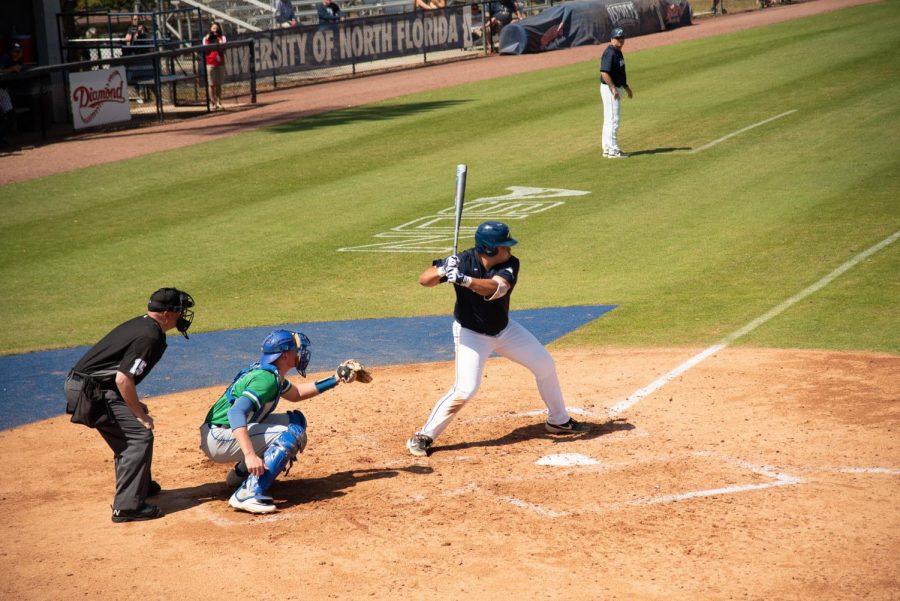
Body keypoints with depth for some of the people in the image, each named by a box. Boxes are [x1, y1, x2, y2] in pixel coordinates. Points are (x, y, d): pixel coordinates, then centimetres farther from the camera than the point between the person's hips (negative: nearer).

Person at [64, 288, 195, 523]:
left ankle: (140, 484, 39)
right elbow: (123, 379, -23)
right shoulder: (150, 337, -17)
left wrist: (134, 405, 18)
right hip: (91, 391, -10)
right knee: (139, 434, -11)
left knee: (127, 431, 24)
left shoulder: (138, 324, 14)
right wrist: (139, 414, -13)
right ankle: (127, 506, -13)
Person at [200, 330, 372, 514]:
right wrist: (250, 455, -45)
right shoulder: (266, 379, -20)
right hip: (218, 440, -10)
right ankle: (248, 493, -29)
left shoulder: (269, 372, 10)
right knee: (292, 434, -22)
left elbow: (295, 394, 30)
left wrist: (336, 379, 25)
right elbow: (236, 413, -34)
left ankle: (241, 473, 18)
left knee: (295, 420, 16)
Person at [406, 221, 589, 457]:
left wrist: (463, 280, -53)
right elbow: (424, 280, -25)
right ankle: (424, 436, -6)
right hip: (471, 334, -5)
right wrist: (442, 271, -46)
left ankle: (559, 421, 31)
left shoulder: (510, 264, -19)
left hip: (505, 329, 5)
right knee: (464, 389, -20)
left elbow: (495, 288, -39)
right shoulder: (462, 261, -24)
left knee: (545, 365, 10)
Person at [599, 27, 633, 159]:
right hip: (609, 89, -11)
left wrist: (626, 87, 23)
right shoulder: (610, 53, -18)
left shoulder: (618, 52, 14)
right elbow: (604, 72, -25)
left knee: (609, 120, 13)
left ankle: (607, 149, 19)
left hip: (615, 88, 11)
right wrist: (613, 88, -28)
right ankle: (613, 150, -7)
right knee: (613, 120, -9)